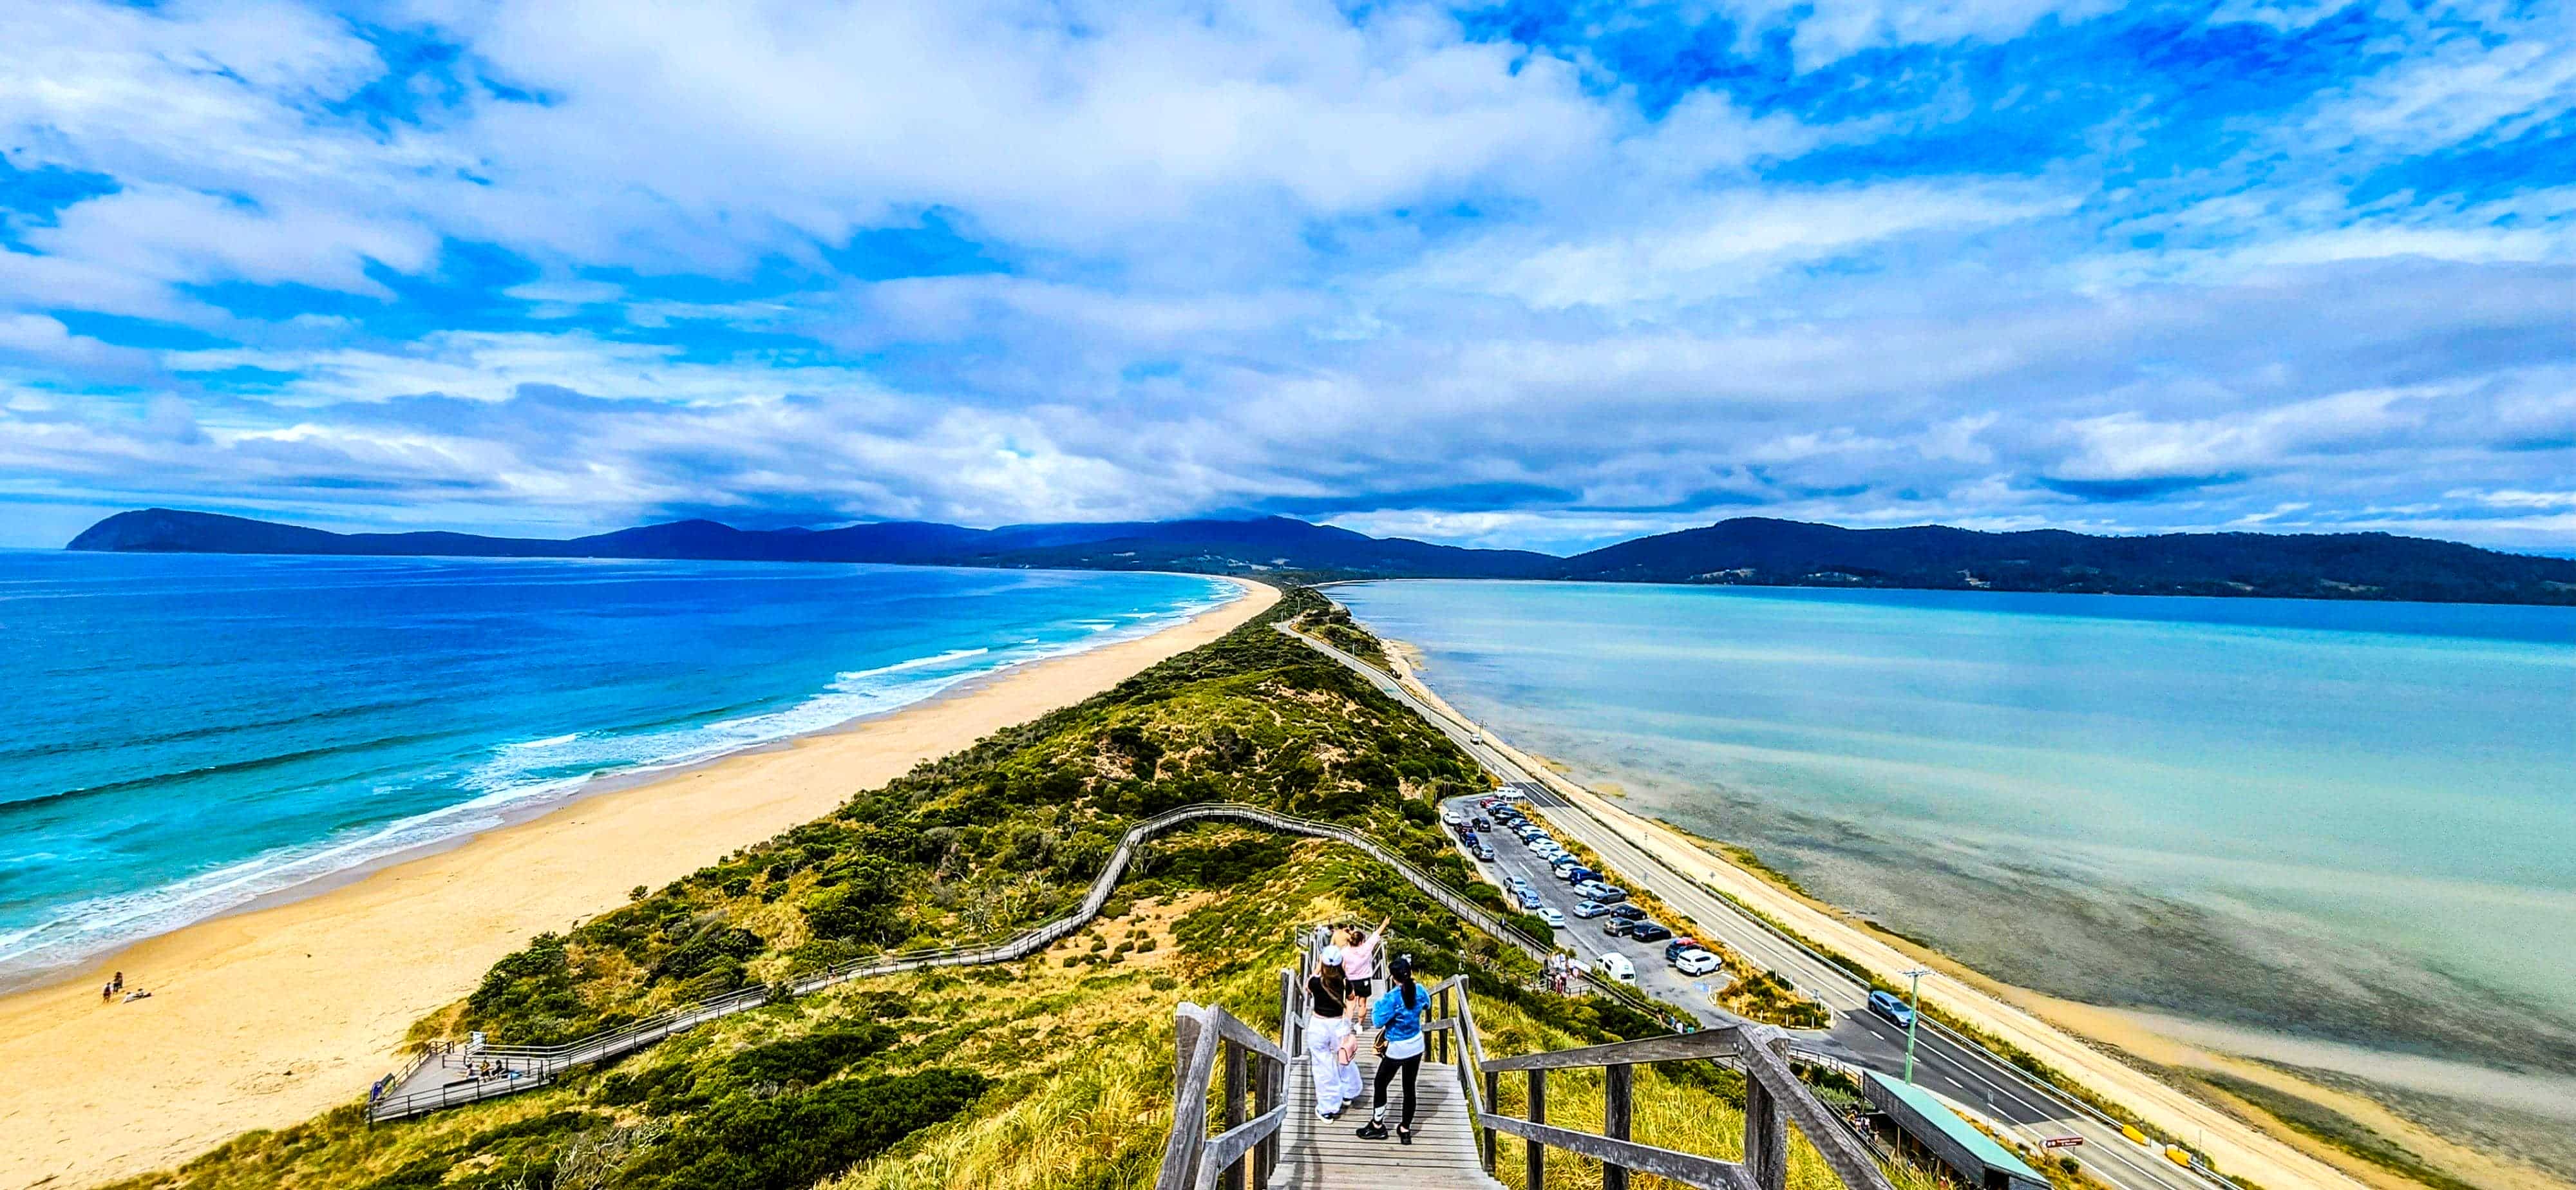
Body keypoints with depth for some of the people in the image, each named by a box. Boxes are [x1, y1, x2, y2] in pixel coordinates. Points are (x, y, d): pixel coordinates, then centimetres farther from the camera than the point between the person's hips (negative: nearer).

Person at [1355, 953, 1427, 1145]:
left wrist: (1380, 1002, -6)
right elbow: (1427, 1004, 12)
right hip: (1416, 1046, 5)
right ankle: (1405, 1130, 28)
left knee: (1381, 1084, 15)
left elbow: (1379, 1022, -19)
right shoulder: (1419, 990, -10)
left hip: (1397, 1049, -5)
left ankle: (1378, 1126, 27)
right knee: (1409, 1087, 17)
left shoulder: (1392, 997, -27)